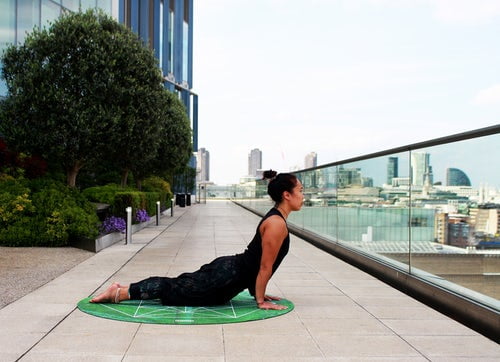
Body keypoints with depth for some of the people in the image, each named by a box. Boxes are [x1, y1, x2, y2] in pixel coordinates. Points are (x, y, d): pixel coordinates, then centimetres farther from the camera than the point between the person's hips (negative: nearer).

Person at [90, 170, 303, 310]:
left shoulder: (275, 218, 11)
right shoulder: (277, 224, -21)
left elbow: (259, 263, 19)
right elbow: (265, 267, -18)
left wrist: (258, 292, 20)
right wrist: (260, 300, -10)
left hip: (227, 270, 9)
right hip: (227, 276, -9)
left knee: (179, 284, 15)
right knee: (176, 290, -2)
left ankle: (124, 288, 21)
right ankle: (118, 293, 4)